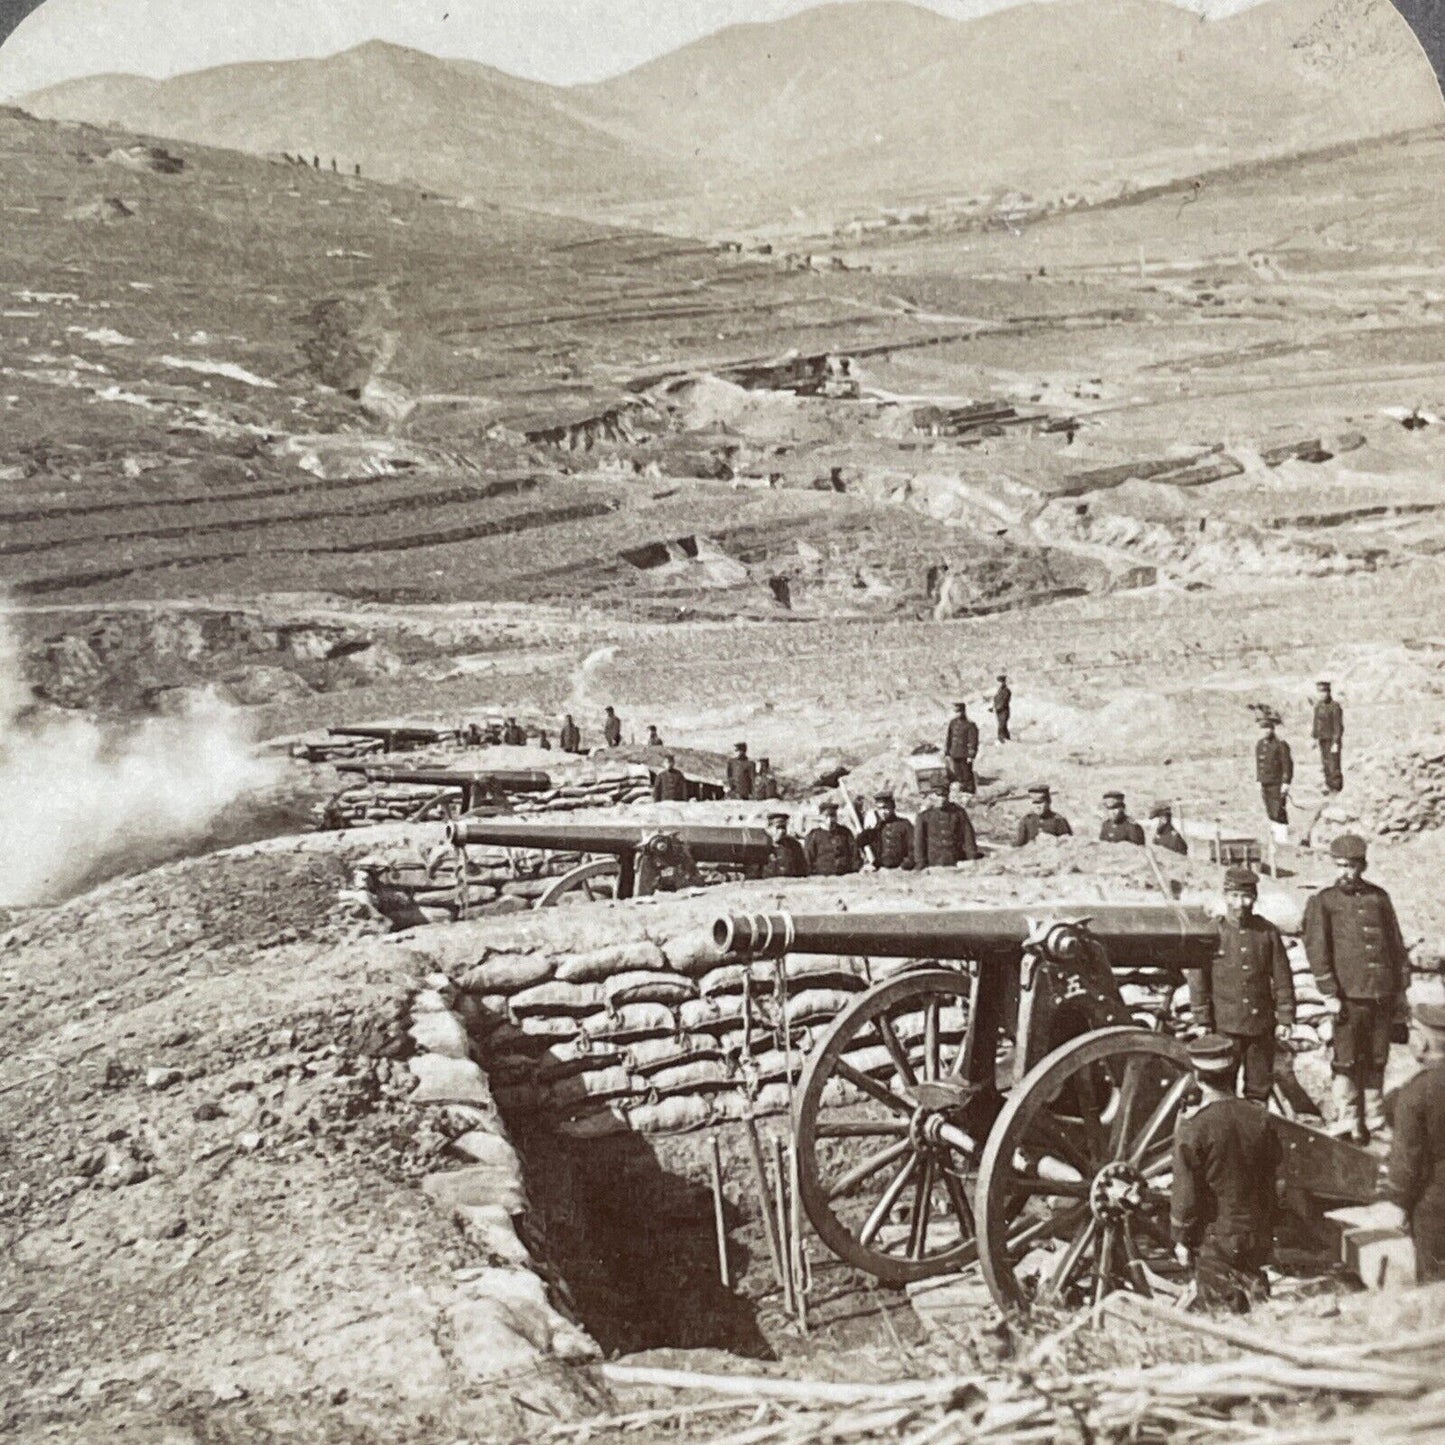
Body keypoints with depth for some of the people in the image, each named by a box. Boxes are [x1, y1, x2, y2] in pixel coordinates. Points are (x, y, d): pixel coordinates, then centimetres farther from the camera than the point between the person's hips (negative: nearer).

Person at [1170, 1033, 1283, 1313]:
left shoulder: (1191, 1127, -19)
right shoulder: (1259, 1119, -4)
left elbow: (1185, 1193, -15)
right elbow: (1274, 1172, 7)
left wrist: (1181, 1239, -2)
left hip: (1215, 1237, -4)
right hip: (1258, 1235, 4)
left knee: (1216, 1300, 11)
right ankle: (1252, 1283, 6)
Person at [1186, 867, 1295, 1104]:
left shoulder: (1268, 932, 2)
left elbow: (1282, 978, 6)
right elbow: (1198, 980, -2)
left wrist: (1285, 1019, 3)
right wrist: (1202, 1021, -3)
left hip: (1262, 1025, 2)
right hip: (1225, 1026, -2)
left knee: (1259, 1088, 11)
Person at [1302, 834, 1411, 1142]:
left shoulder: (1379, 897, 12)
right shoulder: (1323, 902, 1)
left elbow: (1396, 944, 16)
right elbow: (1316, 949, -6)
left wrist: (1401, 989, 12)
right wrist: (1330, 994, -12)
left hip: (1383, 994, 3)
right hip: (1350, 995, -3)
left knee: (1376, 1061, 10)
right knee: (1347, 1061, 0)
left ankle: (1374, 1121, 21)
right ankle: (1348, 1119, 11)